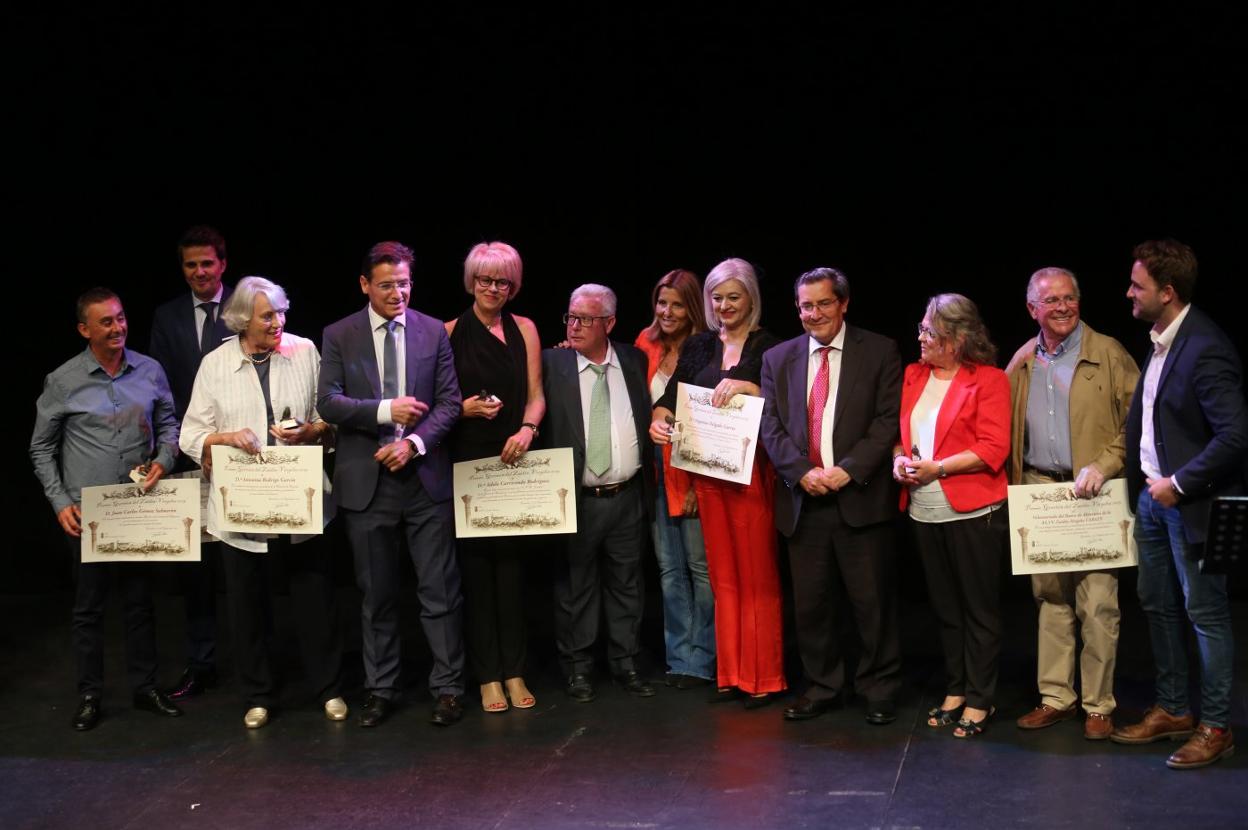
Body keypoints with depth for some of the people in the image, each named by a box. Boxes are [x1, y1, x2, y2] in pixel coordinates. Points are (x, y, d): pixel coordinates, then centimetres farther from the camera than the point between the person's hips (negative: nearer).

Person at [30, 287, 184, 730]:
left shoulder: (150, 371, 1)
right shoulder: (62, 383, -4)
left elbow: (167, 424, 13)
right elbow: (42, 449, 3)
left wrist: (163, 461, -6)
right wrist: (60, 502, -5)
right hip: (87, 513, -2)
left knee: (140, 600, 11)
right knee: (88, 605, 6)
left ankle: (145, 686, 22)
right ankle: (89, 695, 16)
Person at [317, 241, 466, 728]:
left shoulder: (434, 333, 4)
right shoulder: (339, 336, 2)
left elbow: (450, 400, 1)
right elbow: (327, 402, -5)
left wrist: (414, 442, -14)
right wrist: (384, 410, -16)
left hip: (424, 476, 0)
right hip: (366, 481, 0)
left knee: (440, 590, 1)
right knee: (376, 594, 10)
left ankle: (448, 688, 12)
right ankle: (380, 691, 21)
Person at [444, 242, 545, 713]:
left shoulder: (524, 329, 10)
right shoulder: (450, 332, 4)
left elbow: (536, 395, 5)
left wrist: (527, 428, -13)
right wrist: (465, 408, -13)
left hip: (513, 460, 1)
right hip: (466, 458, -1)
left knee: (511, 561, 1)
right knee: (476, 564, 0)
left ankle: (513, 670, 9)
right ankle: (487, 675, 6)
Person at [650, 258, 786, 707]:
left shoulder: (770, 346, -1)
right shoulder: (698, 346, 12)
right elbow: (671, 396, 6)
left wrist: (745, 387, -24)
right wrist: (658, 420, -14)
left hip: (753, 470, -4)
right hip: (708, 470, 5)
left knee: (758, 576, -2)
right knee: (722, 576, 9)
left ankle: (763, 677, 7)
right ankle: (731, 674, 17)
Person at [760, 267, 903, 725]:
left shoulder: (880, 352, 2)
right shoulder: (778, 358, 11)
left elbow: (889, 420, -5)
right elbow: (770, 425, 6)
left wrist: (848, 470, -15)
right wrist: (801, 471, -10)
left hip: (860, 496, -3)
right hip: (803, 499, 3)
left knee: (873, 601, 3)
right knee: (811, 602, 8)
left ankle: (880, 690, 16)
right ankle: (821, 687, 21)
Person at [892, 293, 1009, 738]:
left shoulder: (988, 380, -8)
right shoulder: (913, 376, 10)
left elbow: (993, 449, -13)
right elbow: (899, 431, 17)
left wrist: (937, 467, -18)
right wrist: (899, 458, -4)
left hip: (973, 513, -6)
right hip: (925, 514, 6)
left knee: (979, 609, 3)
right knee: (945, 608, 15)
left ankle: (979, 701, 12)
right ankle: (954, 691, 25)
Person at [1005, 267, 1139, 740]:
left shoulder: (1109, 355, -3)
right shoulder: (1021, 363, 11)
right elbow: (1008, 432, 18)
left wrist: (1102, 466, -16)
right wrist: (1013, 489, 8)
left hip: (1093, 497, -4)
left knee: (1097, 604, -5)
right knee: (1050, 599, 10)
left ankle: (1098, 705, 6)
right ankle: (1056, 698, 19)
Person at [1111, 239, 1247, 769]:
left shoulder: (1205, 349, -22)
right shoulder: (1158, 339, 6)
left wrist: (1179, 484, -19)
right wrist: (1144, 482, 9)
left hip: (1191, 502, -9)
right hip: (1153, 496, 9)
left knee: (1205, 614, 2)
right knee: (1157, 605, 16)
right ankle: (1172, 710, 30)